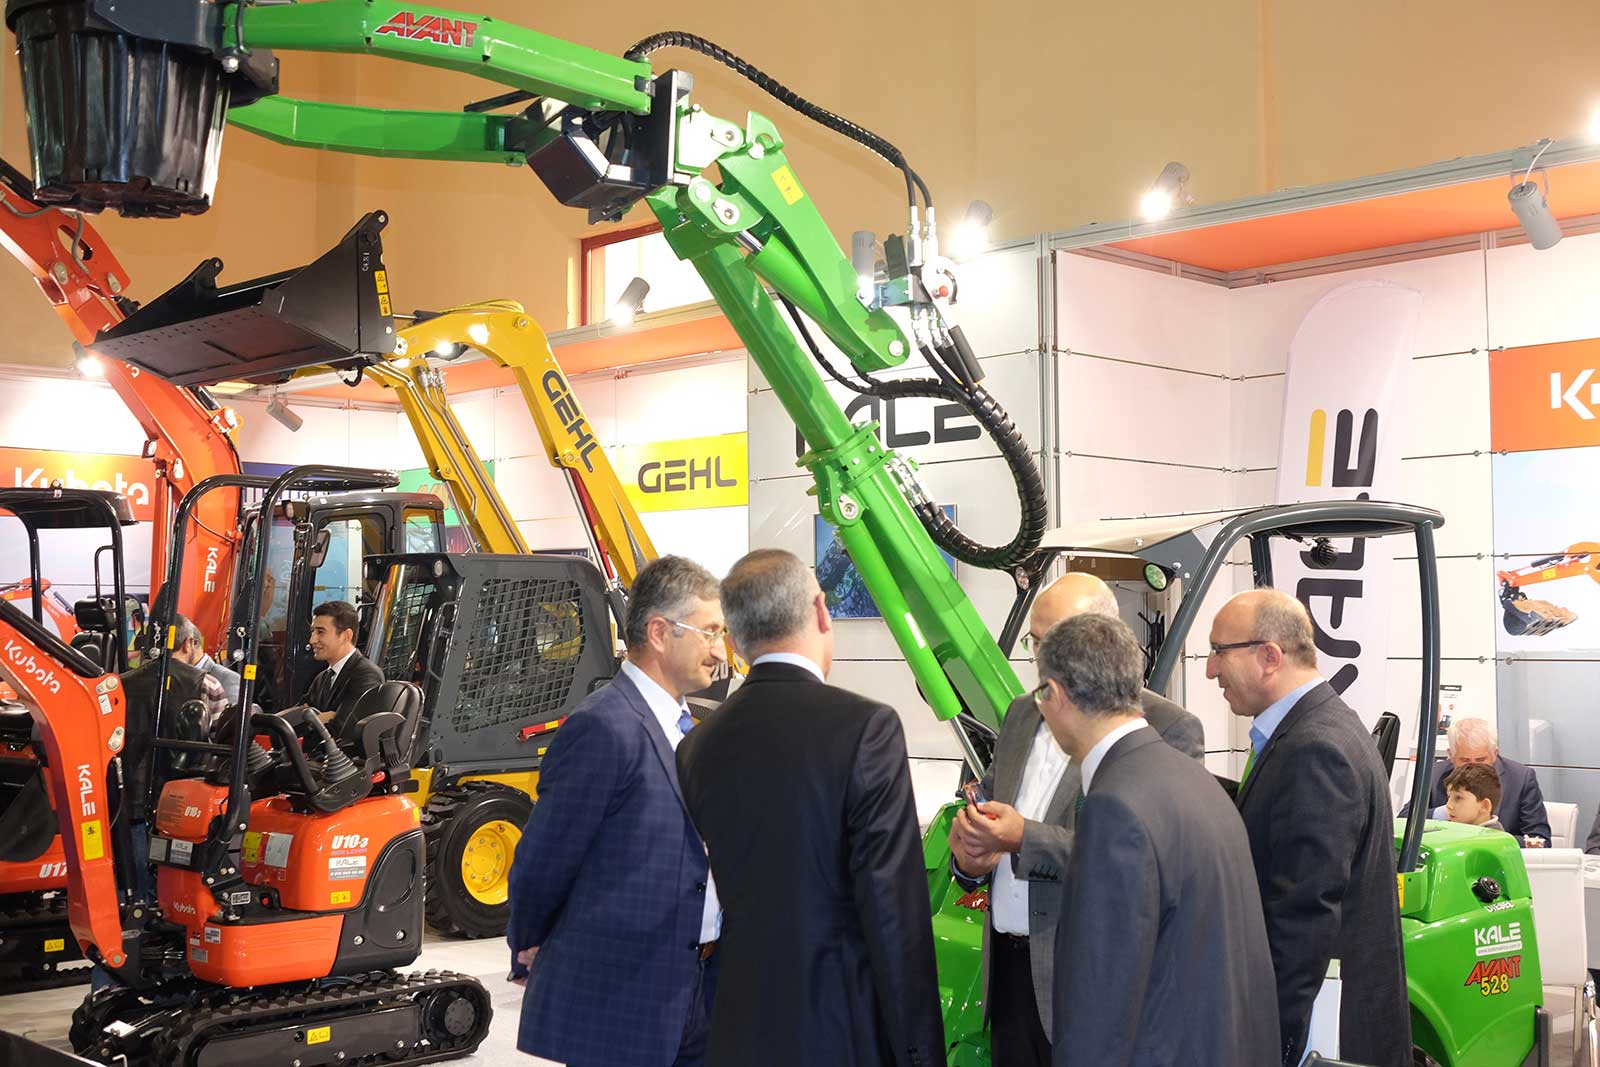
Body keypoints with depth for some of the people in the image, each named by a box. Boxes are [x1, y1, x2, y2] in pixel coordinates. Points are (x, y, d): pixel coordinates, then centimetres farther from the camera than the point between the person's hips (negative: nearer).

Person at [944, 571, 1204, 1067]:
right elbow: (987, 801, 19)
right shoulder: (1021, 714, 13)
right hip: (1007, 971, 6)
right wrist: (969, 856, -4)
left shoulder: (1169, 729, -10)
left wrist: (1026, 839, -24)